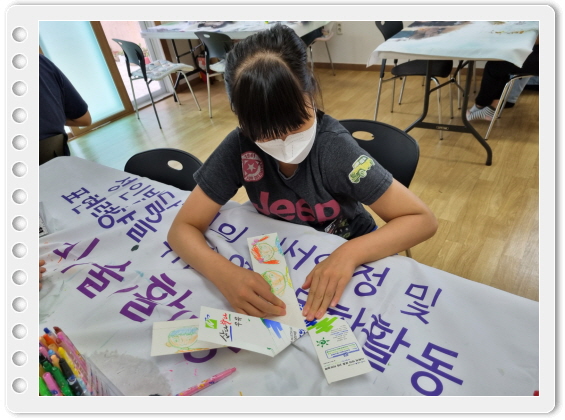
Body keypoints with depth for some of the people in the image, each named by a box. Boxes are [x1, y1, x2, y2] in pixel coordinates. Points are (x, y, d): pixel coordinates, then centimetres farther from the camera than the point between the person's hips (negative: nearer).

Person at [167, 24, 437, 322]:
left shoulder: (334, 149, -28)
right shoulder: (238, 148, -22)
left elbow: (423, 220, -24)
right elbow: (182, 229, -18)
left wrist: (349, 255, -40)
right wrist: (223, 273, -38)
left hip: (347, 258, -1)